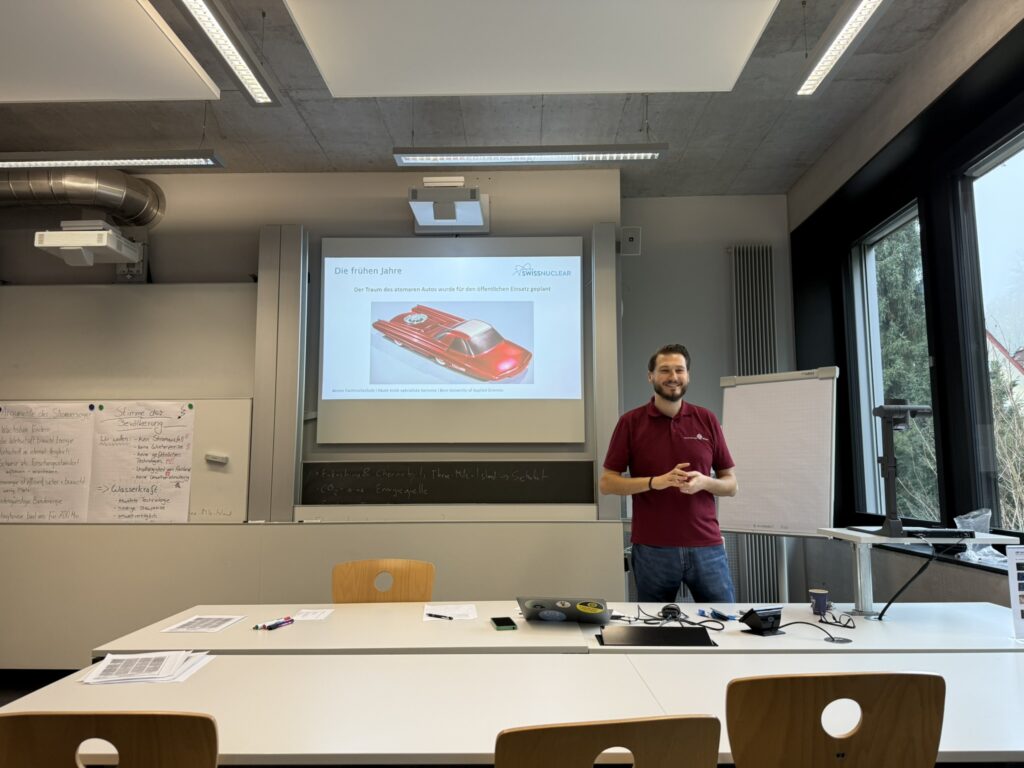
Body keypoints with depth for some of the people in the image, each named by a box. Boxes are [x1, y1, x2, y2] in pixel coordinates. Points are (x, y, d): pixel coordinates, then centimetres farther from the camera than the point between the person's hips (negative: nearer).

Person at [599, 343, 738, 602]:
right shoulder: (631, 422, 0)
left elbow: (731, 484, 10)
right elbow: (606, 483, -1)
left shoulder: (707, 420, 6)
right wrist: (655, 481, -16)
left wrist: (703, 482, -12)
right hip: (652, 550, -1)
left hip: (707, 547, 2)